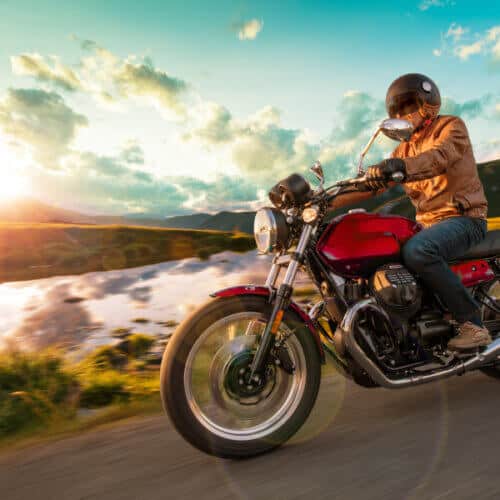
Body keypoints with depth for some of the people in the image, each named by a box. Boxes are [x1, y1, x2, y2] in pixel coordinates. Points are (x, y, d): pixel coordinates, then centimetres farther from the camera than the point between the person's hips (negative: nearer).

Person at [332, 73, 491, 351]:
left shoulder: (452, 127, -1)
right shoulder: (405, 149, 20)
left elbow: (439, 157, -25)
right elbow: (374, 181, 11)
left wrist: (399, 166, -43)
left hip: (463, 217, -8)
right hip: (428, 224, 8)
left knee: (417, 252, -36)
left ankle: (472, 322, -23)